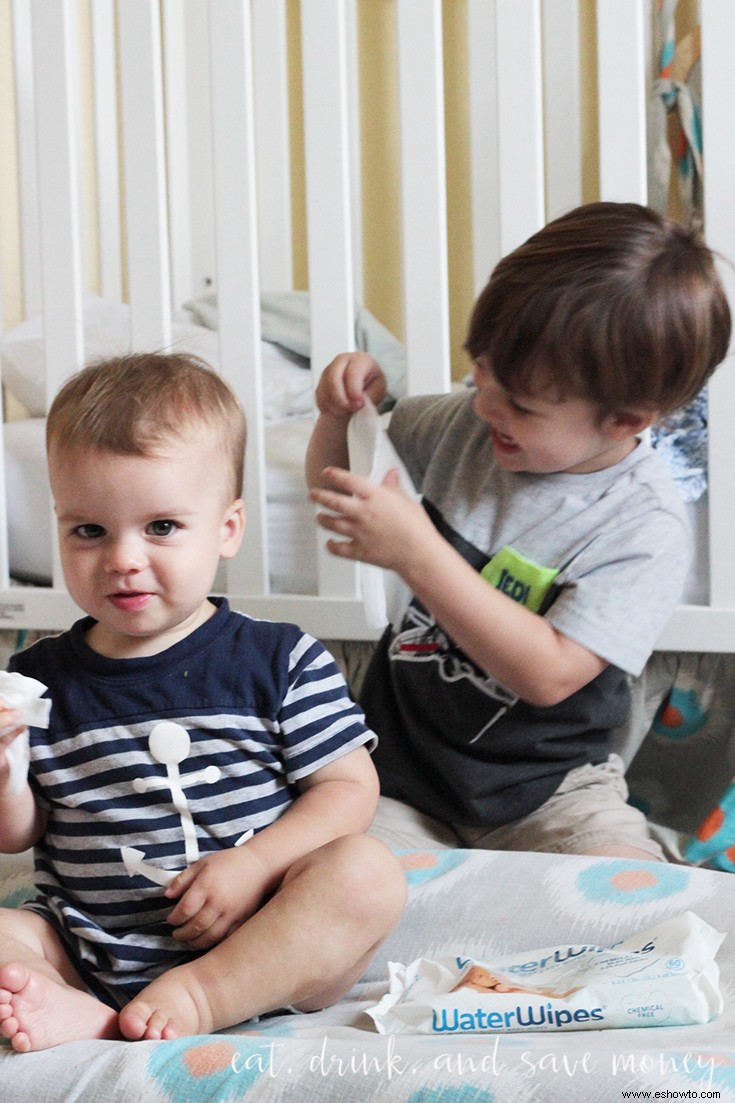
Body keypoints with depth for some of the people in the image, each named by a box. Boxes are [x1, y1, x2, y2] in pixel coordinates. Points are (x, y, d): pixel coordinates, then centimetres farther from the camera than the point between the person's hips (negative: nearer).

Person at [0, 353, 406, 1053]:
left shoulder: (283, 662, -2)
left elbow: (349, 787, -3)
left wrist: (254, 865, -17)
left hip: (257, 944, -1)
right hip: (85, 952, 2)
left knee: (366, 873, -27)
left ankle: (195, 1001, -30)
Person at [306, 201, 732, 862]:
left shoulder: (644, 529, -16)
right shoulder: (470, 424, 1)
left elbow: (548, 674, -24)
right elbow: (333, 483, 17)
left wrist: (417, 553, -27)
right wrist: (346, 409, -5)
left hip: (543, 792, -3)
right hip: (401, 768, 3)